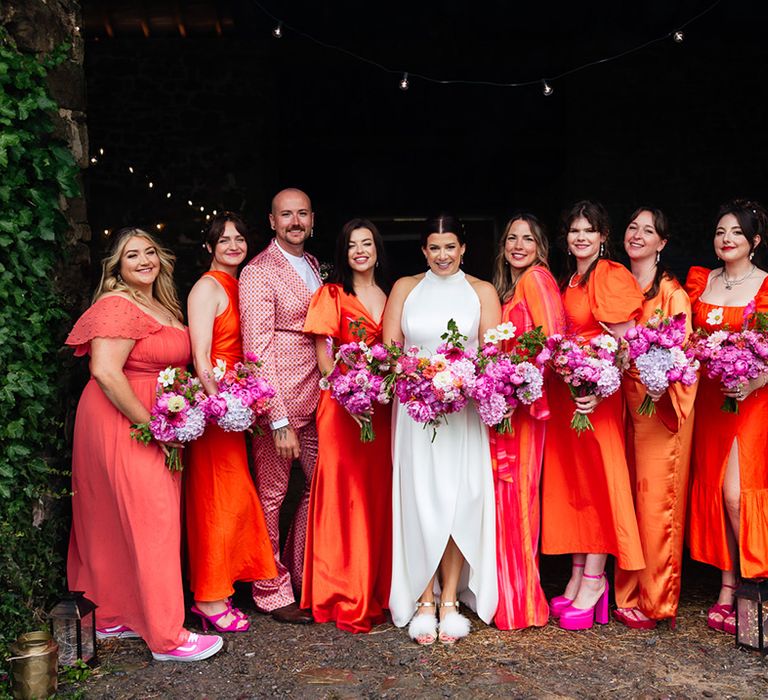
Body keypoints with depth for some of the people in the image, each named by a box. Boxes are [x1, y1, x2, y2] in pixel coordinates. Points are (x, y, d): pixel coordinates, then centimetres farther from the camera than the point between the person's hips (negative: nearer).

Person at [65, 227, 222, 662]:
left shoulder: (164, 306, 14)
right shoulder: (117, 305, -13)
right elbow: (105, 372, -23)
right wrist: (151, 425, -20)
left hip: (157, 425, 9)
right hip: (124, 426, -9)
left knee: (121, 523, 15)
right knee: (151, 522, -5)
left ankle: (115, 617, 28)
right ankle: (167, 635, 4)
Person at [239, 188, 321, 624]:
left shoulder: (314, 266, 14)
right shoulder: (258, 273, -9)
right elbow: (258, 348, -15)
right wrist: (279, 421, -20)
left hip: (317, 399, 8)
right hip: (278, 402, -7)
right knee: (272, 494, 5)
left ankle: (301, 577, 32)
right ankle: (272, 592, 22)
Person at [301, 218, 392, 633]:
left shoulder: (390, 297, 15)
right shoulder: (332, 295, 3)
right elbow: (323, 358, -3)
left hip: (383, 408, 4)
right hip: (343, 407, -4)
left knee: (379, 496, 7)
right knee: (344, 494, -3)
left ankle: (377, 592, 19)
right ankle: (346, 600, 8)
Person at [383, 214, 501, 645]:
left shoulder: (482, 292, 8)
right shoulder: (405, 289, 10)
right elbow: (389, 350, 6)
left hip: (464, 408, 0)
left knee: (459, 500, -3)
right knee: (420, 500, -2)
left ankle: (451, 600, 8)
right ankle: (424, 602, 8)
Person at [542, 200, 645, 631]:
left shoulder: (612, 277, -9)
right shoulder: (570, 280, 16)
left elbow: (626, 344, -15)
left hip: (597, 395, -8)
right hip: (565, 392, 8)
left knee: (597, 479, -2)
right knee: (571, 480, 10)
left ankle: (594, 579, 8)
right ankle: (578, 575, 19)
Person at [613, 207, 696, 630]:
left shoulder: (671, 291, -6)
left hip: (663, 402, -6)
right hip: (627, 401, 6)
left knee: (656, 497, -2)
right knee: (628, 495, 9)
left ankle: (655, 600, 10)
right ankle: (628, 592, 19)